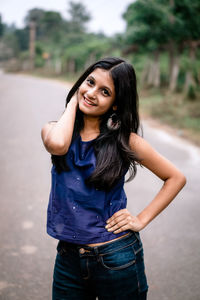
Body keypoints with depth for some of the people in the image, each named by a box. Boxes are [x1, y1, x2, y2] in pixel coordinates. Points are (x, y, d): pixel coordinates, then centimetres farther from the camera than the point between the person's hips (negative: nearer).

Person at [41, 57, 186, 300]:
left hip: (117, 259, -2)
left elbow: (176, 177, 0)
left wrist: (141, 220, -7)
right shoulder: (54, 130, -2)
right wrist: (73, 102, -11)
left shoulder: (124, 140, -8)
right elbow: (56, 144, -28)